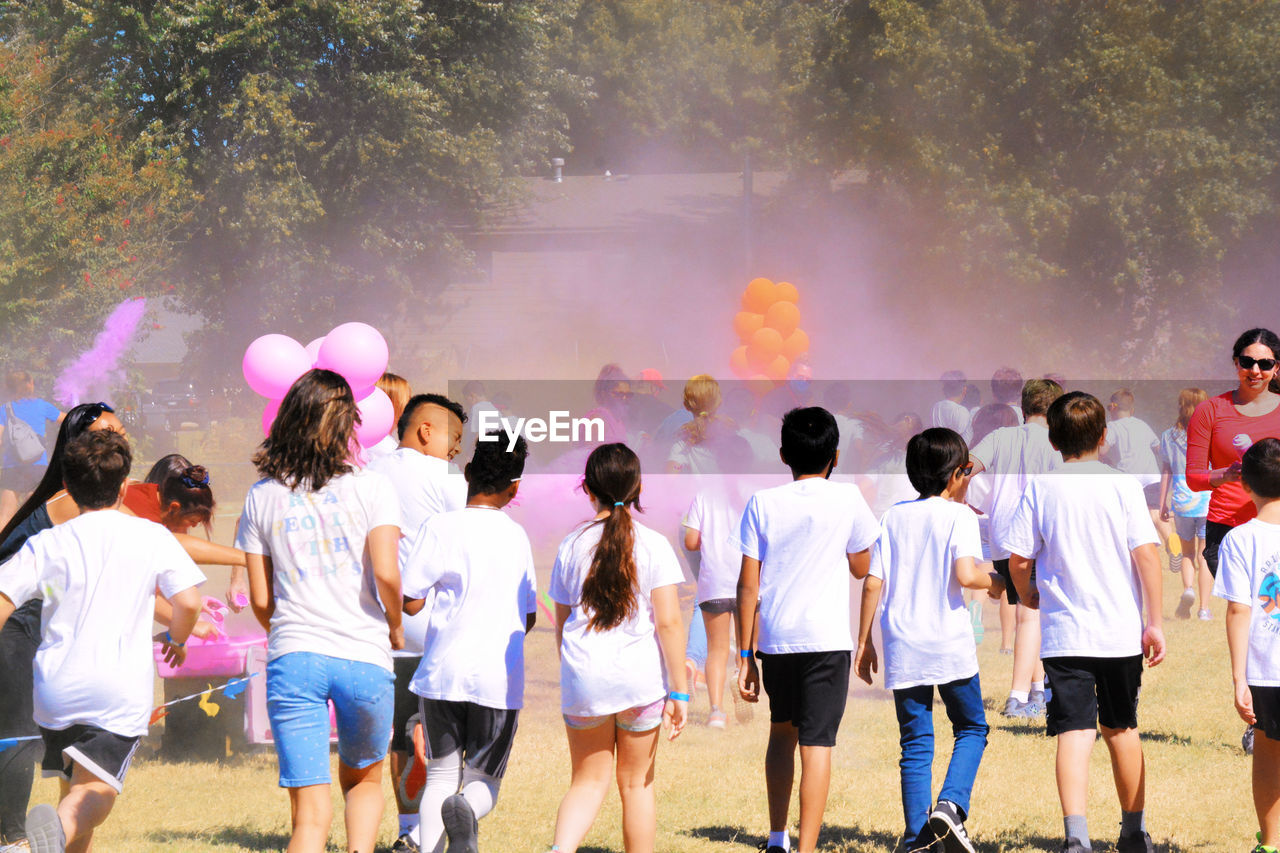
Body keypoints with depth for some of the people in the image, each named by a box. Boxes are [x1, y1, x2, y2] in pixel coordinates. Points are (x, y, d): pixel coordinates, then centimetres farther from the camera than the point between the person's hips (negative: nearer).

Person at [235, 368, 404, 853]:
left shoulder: (263, 496, 8)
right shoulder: (371, 488, 0)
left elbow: (260, 598, 9)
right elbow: (384, 573, -10)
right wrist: (395, 627, 9)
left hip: (293, 656, 1)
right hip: (365, 656, -1)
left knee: (310, 813, -1)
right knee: (363, 780, 23)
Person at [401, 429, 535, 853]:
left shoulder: (441, 528, -5)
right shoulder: (517, 536, 7)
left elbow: (410, 601, -7)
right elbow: (529, 616, 13)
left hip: (443, 673, -1)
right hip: (501, 680, 1)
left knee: (441, 774, 10)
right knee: (484, 778, 8)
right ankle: (466, 810, -26)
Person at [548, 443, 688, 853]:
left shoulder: (572, 546, 4)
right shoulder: (653, 546, -5)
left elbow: (561, 623, 10)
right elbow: (669, 622, -9)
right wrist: (679, 690, -5)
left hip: (583, 680, 2)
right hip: (640, 677, -2)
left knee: (588, 781, 11)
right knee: (636, 782, 12)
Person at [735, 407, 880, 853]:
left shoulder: (763, 503, 0)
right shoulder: (846, 499, -4)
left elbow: (748, 585, 0)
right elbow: (861, 567, 10)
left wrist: (746, 656, 5)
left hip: (773, 639, 3)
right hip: (826, 640, -3)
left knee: (782, 730, 22)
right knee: (816, 744, -2)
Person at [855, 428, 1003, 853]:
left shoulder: (894, 518, 9)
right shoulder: (959, 516, -4)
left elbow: (873, 583, 5)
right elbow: (965, 575, -18)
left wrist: (864, 642, 11)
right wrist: (997, 582, 2)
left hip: (902, 649, 4)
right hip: (949, 643, -4)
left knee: (915, 742, 8)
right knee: (972, 728, 13)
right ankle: (950, 805, -10)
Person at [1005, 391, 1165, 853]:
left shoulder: (1040, 488, -2)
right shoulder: (1123, 485, -2)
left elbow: (1018, 559, -2)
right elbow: (1146, 554, -7)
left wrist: (1029, 595, 18)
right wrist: (1155, 622, -1)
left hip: (1064, 635, -1)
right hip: (1121, 632, 1)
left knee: (1074, 734, -7)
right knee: (1122, 729, 17)